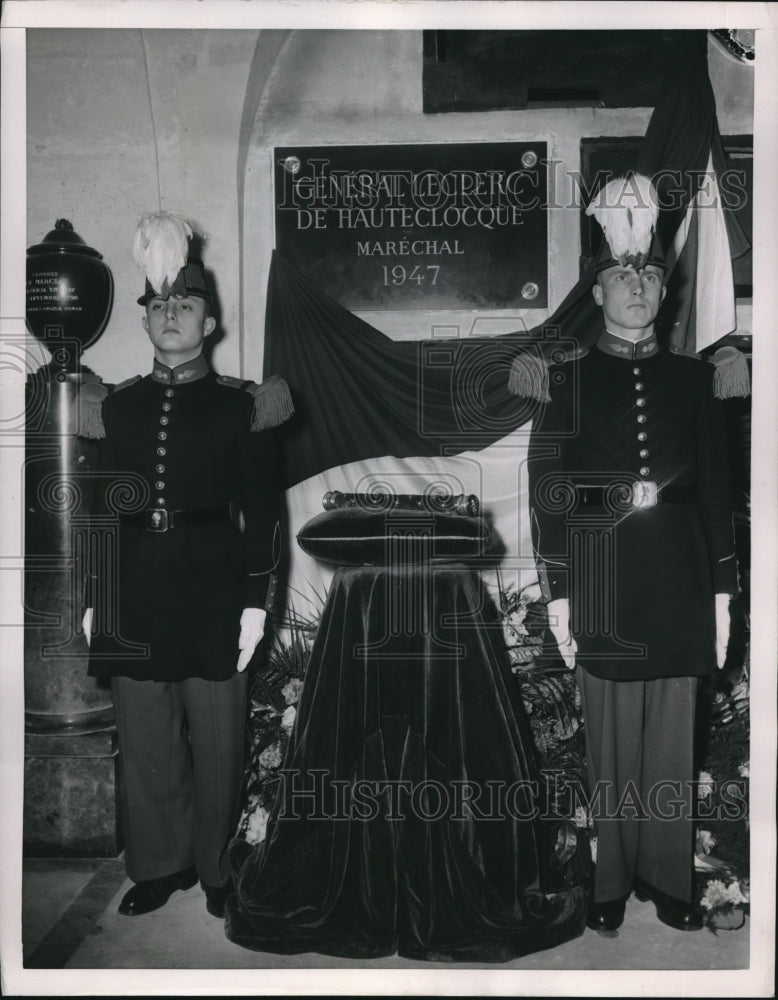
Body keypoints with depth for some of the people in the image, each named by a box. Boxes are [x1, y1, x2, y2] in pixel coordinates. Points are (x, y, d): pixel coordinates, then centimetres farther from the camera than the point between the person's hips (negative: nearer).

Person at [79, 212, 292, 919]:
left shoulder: (242, 406, -1)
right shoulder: (117, 406, 8)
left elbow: (262, 510, -2)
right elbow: (102, 509, 10)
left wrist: (256, 600, -7)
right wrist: (92, 597, 6)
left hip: (214, 588, -3)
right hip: (136, 594, 3)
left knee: (217, 737, 8)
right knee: (144, 737, 12)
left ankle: (215, 866, 27)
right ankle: (160, 863, 30)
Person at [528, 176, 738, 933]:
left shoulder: (692, 377, 9)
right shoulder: (568, 379, 1)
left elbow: (716, 488, 9)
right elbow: (547, 492, -3)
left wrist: (722, 588, 4)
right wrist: (557, 593, -8)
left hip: (678, 577, 2)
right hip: (601, 579, -2)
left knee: (672, 735, 10)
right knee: (610, 735, 7)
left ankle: (667, 877, 26)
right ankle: (612, 880, 23)